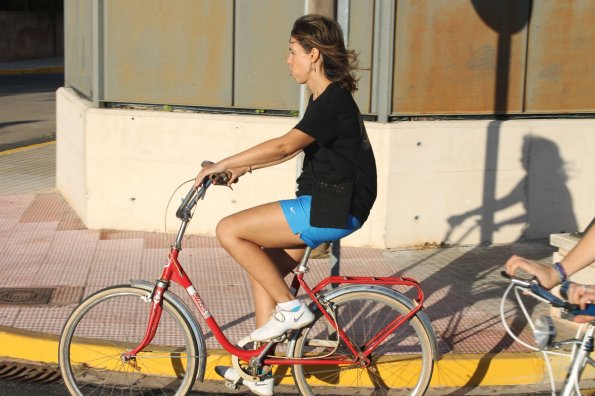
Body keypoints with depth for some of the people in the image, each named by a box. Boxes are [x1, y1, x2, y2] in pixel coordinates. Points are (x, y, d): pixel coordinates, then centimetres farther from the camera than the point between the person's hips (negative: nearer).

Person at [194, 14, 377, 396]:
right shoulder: (329, 98, 15)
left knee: (229, 230, -13)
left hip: (332, 208, -10)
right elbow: (293, 148, 21)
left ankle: (291, 307, -4)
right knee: (264, 268, 12)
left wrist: (222, 164, -20)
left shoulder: (333, 101, -17)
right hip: (326, 205, 10)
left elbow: (283, 145, -25)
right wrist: (243, 167, 15)